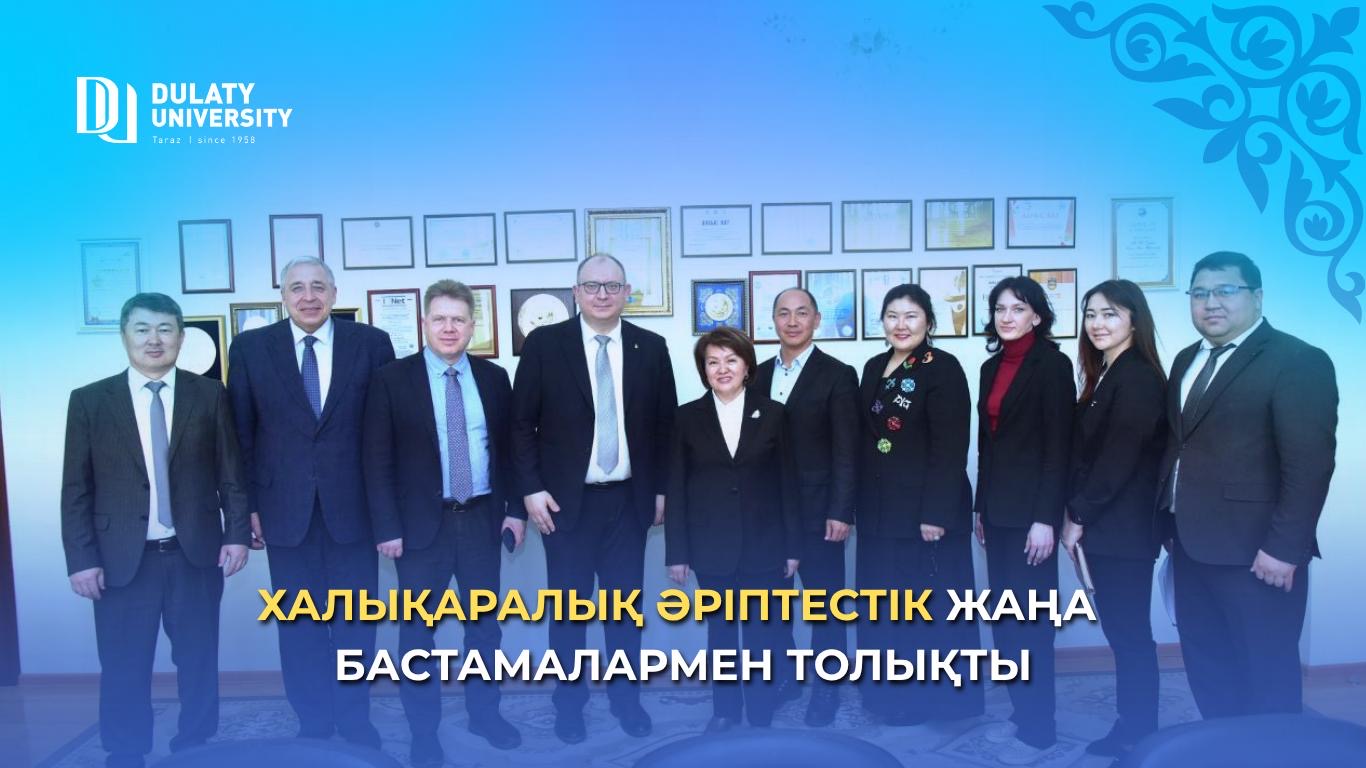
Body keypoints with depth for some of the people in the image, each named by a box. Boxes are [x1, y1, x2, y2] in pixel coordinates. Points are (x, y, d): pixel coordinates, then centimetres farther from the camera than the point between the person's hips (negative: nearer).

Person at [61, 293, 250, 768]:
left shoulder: (210, 395, 2)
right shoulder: (90, 400, 1)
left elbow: (231, 472, 3)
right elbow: (76, 490, 0)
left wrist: (237, 533, -3)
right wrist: (81, 559, -5)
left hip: (196, 552, 1)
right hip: (122, 559, 0)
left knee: (198, 662, 12)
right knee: (124, 670, 8)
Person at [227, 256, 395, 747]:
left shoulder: (371, 343, 0)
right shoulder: (250, 347, 2)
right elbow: (241, 432, 3)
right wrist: (247, 503, 0)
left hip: (354, 503, 0)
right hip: (285, 505, 1)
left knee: (355, 618, 9)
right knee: (299, 621, 11)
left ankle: (354, 720, 26)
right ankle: (313, 724, 26)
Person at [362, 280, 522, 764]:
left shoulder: (494, 378, 4)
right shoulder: (392, 379, -5)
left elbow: (508, 448, 9)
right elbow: (378, 460, -7)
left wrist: (515, 507, 3)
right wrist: (388, 527, -12)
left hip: (483, 519, 3)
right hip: (421, 522, -3)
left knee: (485, 623, 14)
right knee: (418, 630, 8)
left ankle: (484, 714, 32)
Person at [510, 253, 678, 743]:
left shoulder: (651, 348, 2)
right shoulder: (544, 343, -4)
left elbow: (665, 424, 7)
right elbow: (522, 422, -3)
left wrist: (661, 489, 6)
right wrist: (530, 489, -8)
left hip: (629, 499, 2)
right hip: (566, 499, -1)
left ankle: (626, 696, 28)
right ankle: (569, 699, 26)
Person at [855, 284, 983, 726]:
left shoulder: (943, 368, -11)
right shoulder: (875, 367, 10)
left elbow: (950, 448, -16)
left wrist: (937, 512, -20)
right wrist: (858, 502, 10)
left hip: (925, 507, -7)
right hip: (880, 508, 7)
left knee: (929, 602, 4)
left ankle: (935, 694, 19)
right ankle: (895, 693, 28)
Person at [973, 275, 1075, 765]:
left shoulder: (1051, 363, -9)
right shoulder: (992, 366, 12)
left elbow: (1058, 445, -14)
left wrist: (1046, 518, -18)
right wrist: (981, 507, 14)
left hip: (1031, 509, -7)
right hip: (998, 507, 7)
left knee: (1029, 618, -1)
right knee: (1004, 616, 12)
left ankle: (1038, 728, 12)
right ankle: (1020, 712, 25)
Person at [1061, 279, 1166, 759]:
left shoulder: (1137, 377, -14)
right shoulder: (1105, 375, 14)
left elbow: (1119, 458, -19)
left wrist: (1077, 516, -12)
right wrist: (1077, 516, 6)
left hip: (1124, 529, -9)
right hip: (1103, 526, 9)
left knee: (1130, 633, 2)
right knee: (1121, 631, 14)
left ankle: (1139, 739, 15)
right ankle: (1132, 731, 24)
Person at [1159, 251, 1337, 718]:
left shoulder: (1298, 361, -10)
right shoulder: (1188, 361, 14)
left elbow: (1310, 464, -17)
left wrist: (1284, 547, -20)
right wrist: (1170, 522, 8)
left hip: (1254, 551, -7)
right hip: (1192, 545, 7)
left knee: (1266, 675, 6)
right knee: (1206, 668, 16)